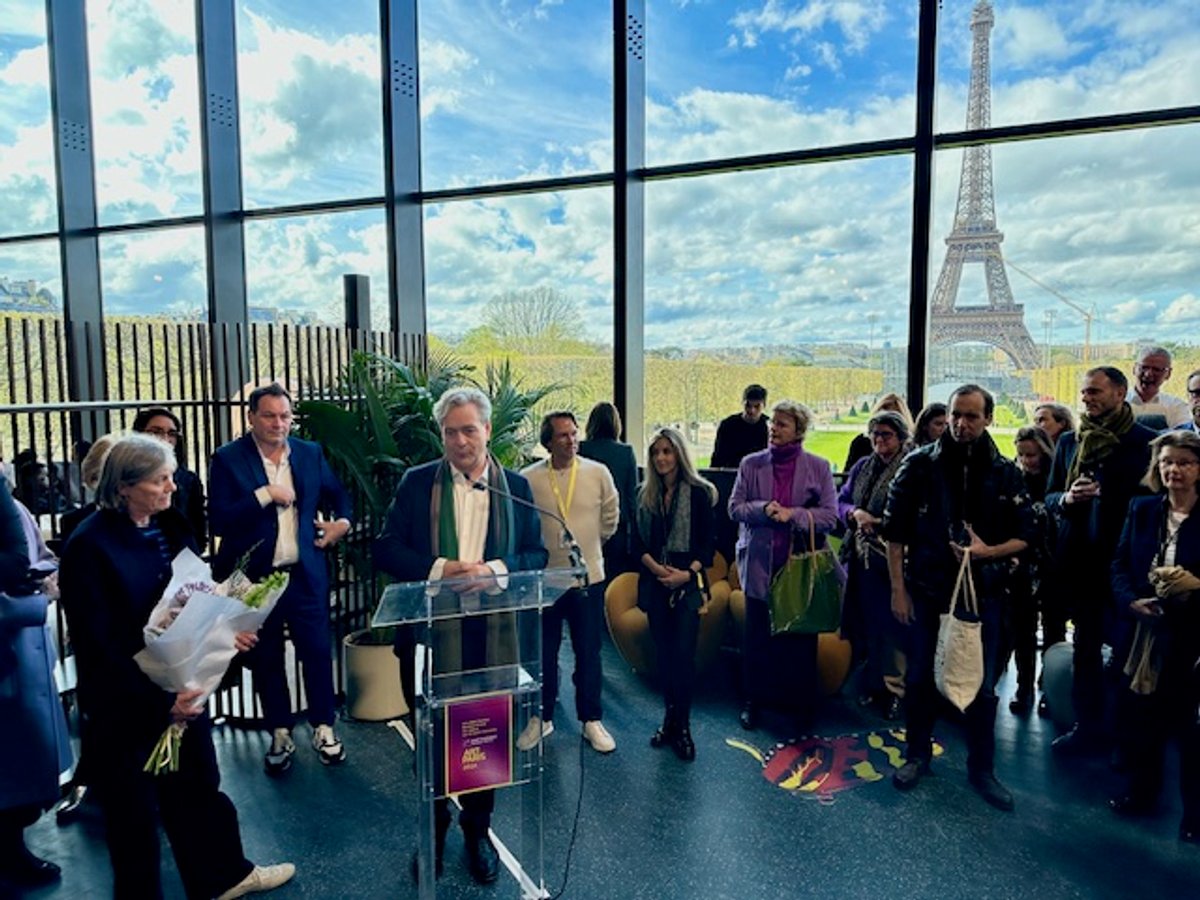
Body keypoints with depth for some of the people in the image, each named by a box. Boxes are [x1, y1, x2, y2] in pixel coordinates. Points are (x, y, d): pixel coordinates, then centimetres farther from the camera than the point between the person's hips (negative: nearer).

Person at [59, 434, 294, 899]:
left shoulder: (173, 526, -1)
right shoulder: (88, 546, -20)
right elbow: (99, 645, -19)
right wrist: (160, 700, -21)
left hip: (184, 689, 7)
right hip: (126, 705, -6)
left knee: (200, 787, 23)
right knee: (134, 810, 15)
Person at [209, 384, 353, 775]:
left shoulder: (310, 453, 5)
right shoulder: (228, 459, -6)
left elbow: (337, 493, 19)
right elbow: (218, 521, -13)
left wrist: (342, 521, 1)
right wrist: (264, 495, -21)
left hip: (306, 574, 2)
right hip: (255, 577, -2)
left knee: (317, 651, 6)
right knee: (266, 659, 11)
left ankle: (323, 728, 24)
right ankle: (280, 734, 28)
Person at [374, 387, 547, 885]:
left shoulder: (516, 486, 3)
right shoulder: (416, 482, 1)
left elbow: (537, 554, 2)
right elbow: (386, 548, -3)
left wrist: (495, 569, -17)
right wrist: (438, 569, -18)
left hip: (492, 633, 1)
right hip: (428, 632, 0)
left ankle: (477, 829, 36)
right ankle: (435, 824, 39)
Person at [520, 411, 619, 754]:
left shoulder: (598, 473, -5)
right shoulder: (528, 478, -9)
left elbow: (611, 514, 11)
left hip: (588, 576, 1)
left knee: (589, 654, 10)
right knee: (543, 653, 13)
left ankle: (591, 720, 26)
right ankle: (542, 718, 31)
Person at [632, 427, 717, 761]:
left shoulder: (699, 493, -3)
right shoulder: (645, 495, 7)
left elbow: (708, 542, -3)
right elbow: (637, 542, 5)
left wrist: (686, 573, -15)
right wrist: (656, 568, -10)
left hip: (687, 584, -3)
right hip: (655, 583, 4)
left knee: (683, 654, -6)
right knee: (663, 653, 8)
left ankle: (682, 727, 5)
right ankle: (670, 719, 20)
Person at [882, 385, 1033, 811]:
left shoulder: (1005, 473, 0)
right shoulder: (919, 464, -5)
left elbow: (1024, 536, 4)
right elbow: (895, 531, -3)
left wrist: (988, 551, -17)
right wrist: (898, 588, -5)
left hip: (982, 593, 1)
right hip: (925, 590, -1)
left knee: (982, 684, 9)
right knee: (920, 677, 10)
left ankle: (981, 768, 27)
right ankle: (918, 755, 29)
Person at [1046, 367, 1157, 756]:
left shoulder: (1146, 440, -4)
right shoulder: (1069, 441, 7)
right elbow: (1049, 496, 10)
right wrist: (1067, 498, -12)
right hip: (1078, 557, 3)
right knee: (1085, 643, 11)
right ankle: (1088, 725, 23)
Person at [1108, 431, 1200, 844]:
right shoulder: (1141, 509, 4)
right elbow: (1120, 563, 4)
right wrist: (1131, 601, -11)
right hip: (1142, 632, 3)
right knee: (1137, 717, 12)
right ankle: (1141, 790, 33)